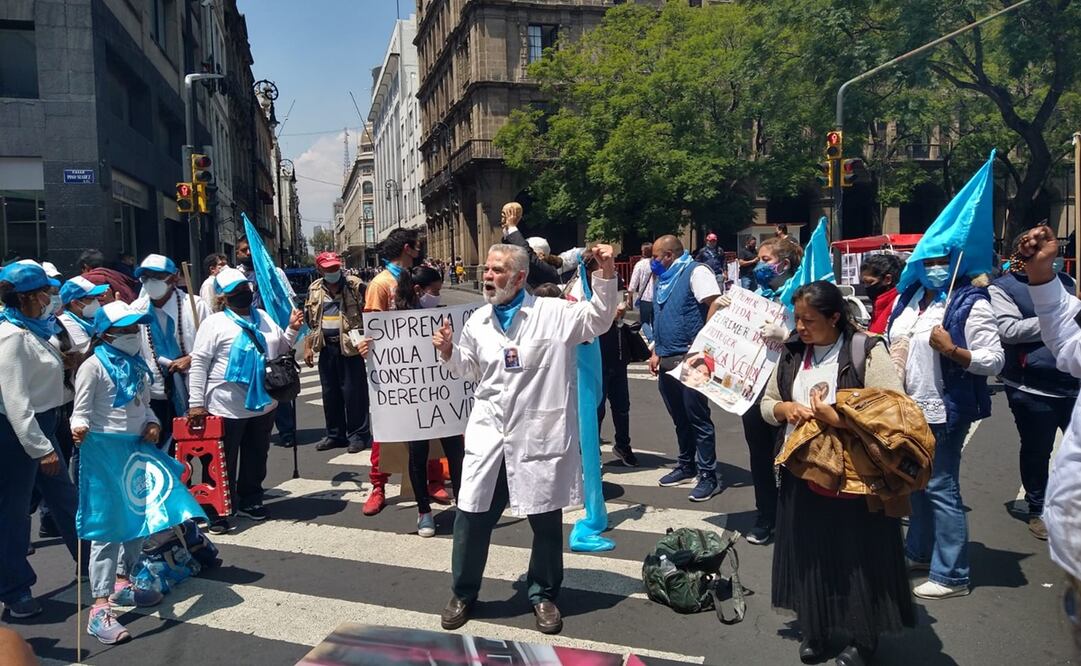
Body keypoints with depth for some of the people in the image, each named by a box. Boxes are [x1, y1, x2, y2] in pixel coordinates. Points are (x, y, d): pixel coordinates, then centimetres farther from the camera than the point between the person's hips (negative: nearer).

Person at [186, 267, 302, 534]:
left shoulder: (265, 318, 10)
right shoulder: (214, 323, -8)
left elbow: (279, 351, 21)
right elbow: (198, 363, -11)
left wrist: (292, 330, 3)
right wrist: (196, 403, -15)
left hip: (263, 404, 6)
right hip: (226, 409, -6)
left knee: (257, 457, 18)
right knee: (224, 462, 5)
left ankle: (250, 501, 35)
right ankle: (219, 510, 18)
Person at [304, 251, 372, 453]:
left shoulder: (355, 285, -6)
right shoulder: (314, 289, 8)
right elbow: (309, 321, 14)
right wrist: (308, 347, 10)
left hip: (350, 346, -5)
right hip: (326, 347, 5)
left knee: (353, 392, -1)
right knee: (330, 393, 12)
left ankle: (358, 434, 10)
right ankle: (335, 434, 25)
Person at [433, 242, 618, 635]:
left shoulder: (554, 313, -6)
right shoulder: (478, 320, 9)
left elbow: (599, 317, -7)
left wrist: (606, 274, -22)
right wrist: (448, 352, 2)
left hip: (540, 436, -3)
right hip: (488, 436, 4)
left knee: (546, 522, 10)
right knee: (471, 518, 7)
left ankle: (543, 596, 31)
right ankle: (463, 593, 28)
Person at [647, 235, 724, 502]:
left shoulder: (695, 271, -8)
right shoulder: (662, 280, 18)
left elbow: (716, 304, -18)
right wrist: (656, 352, 18)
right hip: (667, 360, 9)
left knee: (698, 417, -5)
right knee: (679, 417, 16)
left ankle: (708, 476, 1)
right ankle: (686, 465, 29)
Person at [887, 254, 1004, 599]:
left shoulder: (971, 303, -12)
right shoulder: (909, 297, 8)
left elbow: (995, 361, -16)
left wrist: (952, 350, -28)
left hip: (942, 413, -7)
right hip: (908, 408, 7)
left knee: (940, 489, -2)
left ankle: (951, 575, 9)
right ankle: (920, 551, 36)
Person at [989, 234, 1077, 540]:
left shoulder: (1063, 280, 12)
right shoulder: (1002, 288, -4)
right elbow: (1008, 330, -17)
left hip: (1073, 383, 4)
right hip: (1032, 388, -4)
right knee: (1036, 452, 11)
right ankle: (1038, 510, 28)